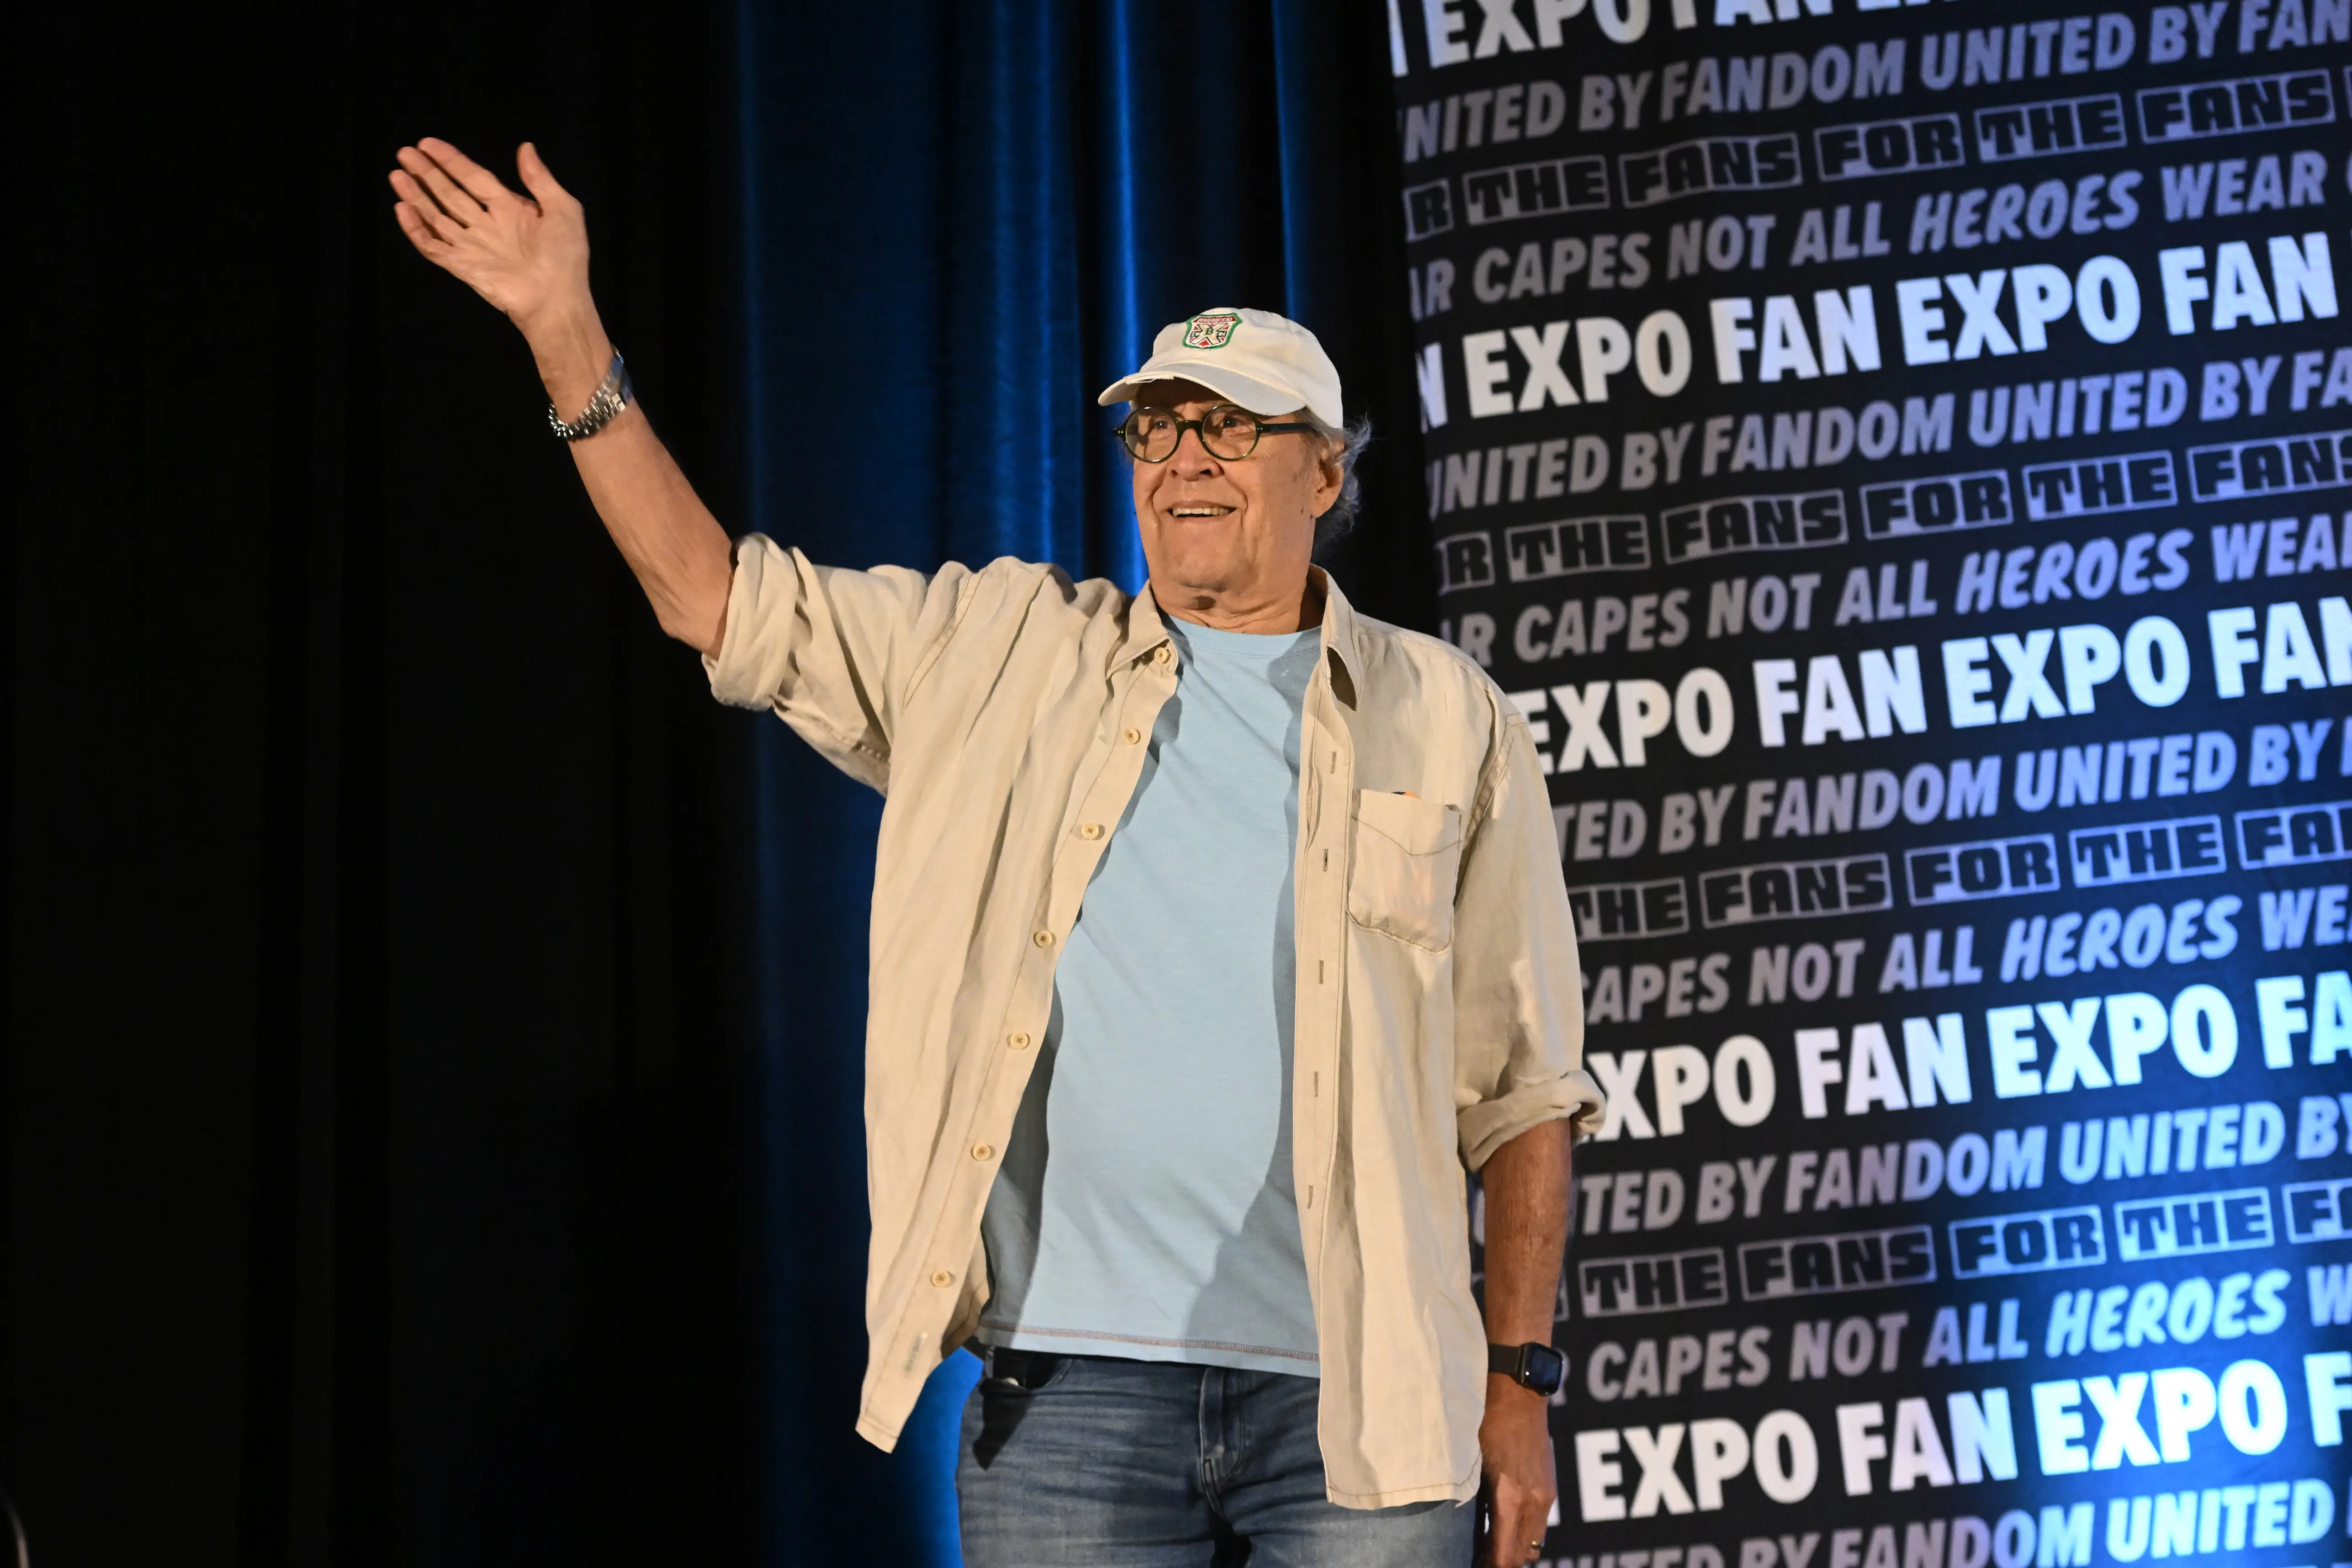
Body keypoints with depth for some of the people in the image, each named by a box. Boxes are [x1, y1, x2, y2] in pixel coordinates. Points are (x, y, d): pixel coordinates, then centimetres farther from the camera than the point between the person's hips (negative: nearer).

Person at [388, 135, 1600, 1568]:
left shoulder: (1450, 723, 8)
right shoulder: (1009, 656, 12)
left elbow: (1524, 1088, 7)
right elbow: (716, 599, 10)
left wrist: (1520, 1380, 1)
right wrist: (565, 327, 4)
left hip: (1363, 1407, -1)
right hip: (1070, 1393, 1)